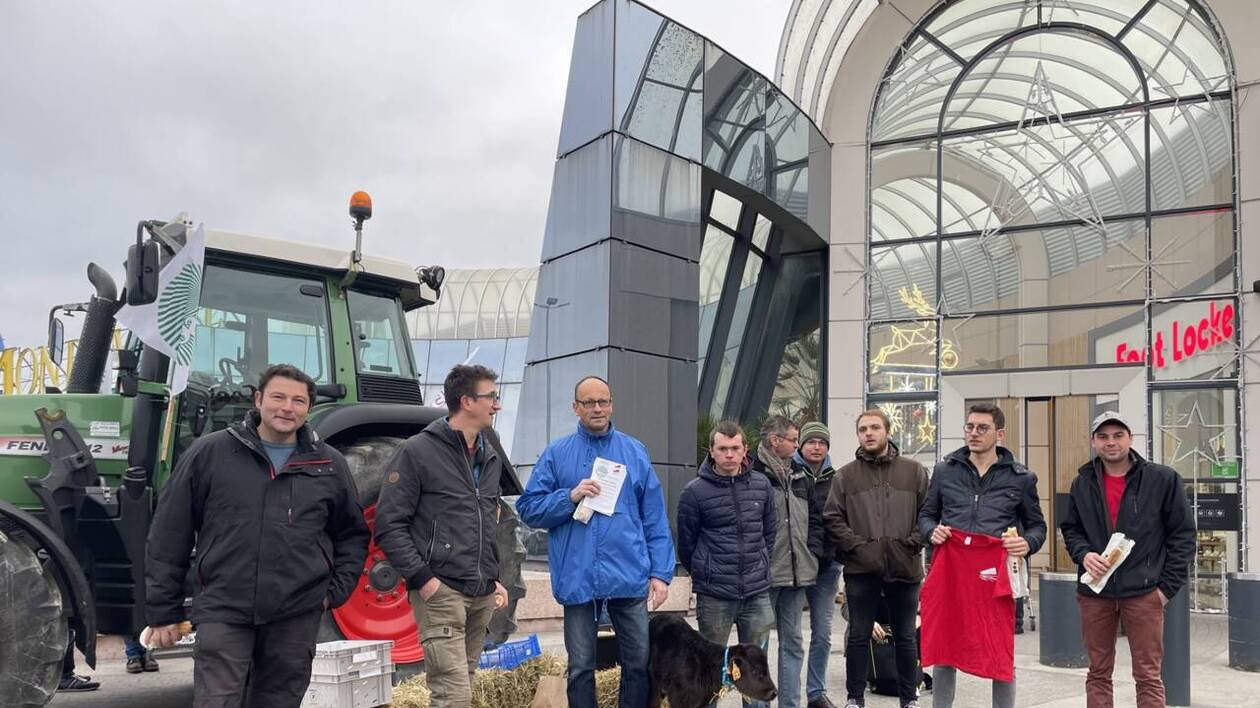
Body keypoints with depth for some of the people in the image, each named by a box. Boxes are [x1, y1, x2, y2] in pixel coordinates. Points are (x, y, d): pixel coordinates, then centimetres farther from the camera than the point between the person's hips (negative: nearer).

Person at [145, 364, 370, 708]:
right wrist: (164, 611, 2)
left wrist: (336, 590, 5)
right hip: (223, 612, -2)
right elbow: (169, 534, 2)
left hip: (297, 616, 2)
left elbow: (353, 534, 17)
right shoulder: (210, 452, 0)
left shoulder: (329, 464, 6)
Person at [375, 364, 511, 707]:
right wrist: (422, 578, -16)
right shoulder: (417, 452, -7)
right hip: (441, 593, -7)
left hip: (483, 596, 7)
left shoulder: (491, 458, 16)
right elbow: (389, 525, -11)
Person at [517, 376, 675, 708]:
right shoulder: (557, 453, 4)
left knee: (639, 663, 8)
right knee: (581, 668, 10)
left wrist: (661, 572, 1)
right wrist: (570, 496, -14)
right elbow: (528, 508, 1)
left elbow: (655, 518, 6)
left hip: (629, 577, 1)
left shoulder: (635, 452, 7)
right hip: (578, 578, -1)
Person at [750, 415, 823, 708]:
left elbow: (815, 516, 20)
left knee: (792, 642, 13)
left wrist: (812, 551, 8)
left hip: (797, 572, 7)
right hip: (764, 575, -7)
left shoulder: (799, 477, 13)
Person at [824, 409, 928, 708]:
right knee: (858, 637, 7)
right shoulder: (846, 475, 5)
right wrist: (857, 546, -9)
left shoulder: (914, 472, 5)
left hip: (905, 568, 0)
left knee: (906, 638, 11)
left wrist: (911, 544, -8)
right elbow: (832, 518, 2)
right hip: (861, 570, 0)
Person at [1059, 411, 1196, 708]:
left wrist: (1169, 585, -6)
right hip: (1094, 593, 3)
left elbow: (1182, 534, -1)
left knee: (1148, 676, 3)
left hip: (1143, 592, -3)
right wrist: (1084, 554, -7)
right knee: (1098, 673, 11)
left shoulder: (1163, 479, -3)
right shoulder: (1082, 484, 7)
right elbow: (1070, 529, 15)